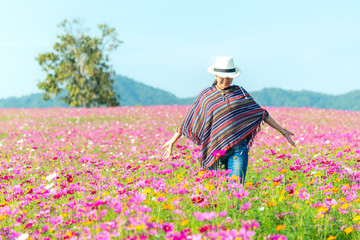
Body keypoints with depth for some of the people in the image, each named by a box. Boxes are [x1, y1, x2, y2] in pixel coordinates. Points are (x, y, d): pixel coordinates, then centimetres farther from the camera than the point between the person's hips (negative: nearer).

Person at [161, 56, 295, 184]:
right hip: (216, 150, 0)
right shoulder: (205, 95, 6)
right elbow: (188, 121, 12)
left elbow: (260, 113, 16)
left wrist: (282, 131, 17)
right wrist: (172, 141, 11)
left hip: (238, 149, 0)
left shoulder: (240, 92, 11)